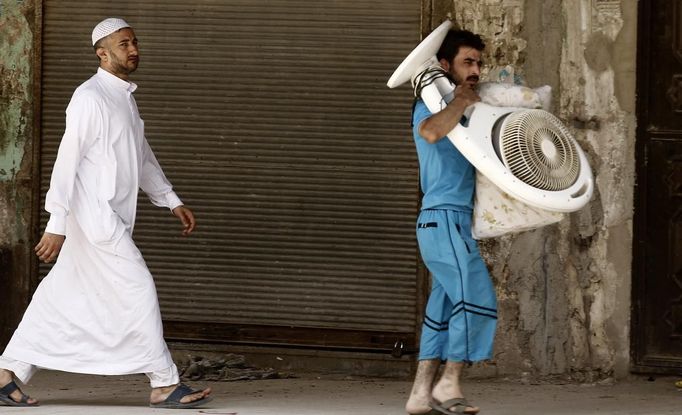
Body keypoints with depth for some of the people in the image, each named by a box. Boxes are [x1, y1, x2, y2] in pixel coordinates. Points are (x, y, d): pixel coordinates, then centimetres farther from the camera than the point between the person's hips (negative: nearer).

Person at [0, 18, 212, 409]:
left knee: (65, 298, 9)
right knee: (138, 289, -9)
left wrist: (174, 202, 24)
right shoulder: (89, 98, -13)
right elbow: (67, 160, -16)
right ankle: (165, 384, -4)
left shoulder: (125, 98, 17)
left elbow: (143, 157, 28)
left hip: (113, 219, 9)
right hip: (95, 215, -9)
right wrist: (56, 226, -19)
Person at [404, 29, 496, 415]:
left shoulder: (462, 114, 22)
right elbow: (431, 132, -30)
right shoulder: (430, 105, -6)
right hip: (443, 218, -9)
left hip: (457, 222, 9)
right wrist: (461, 99, -18)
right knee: (477, 297, -13)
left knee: (445, 307, 6)